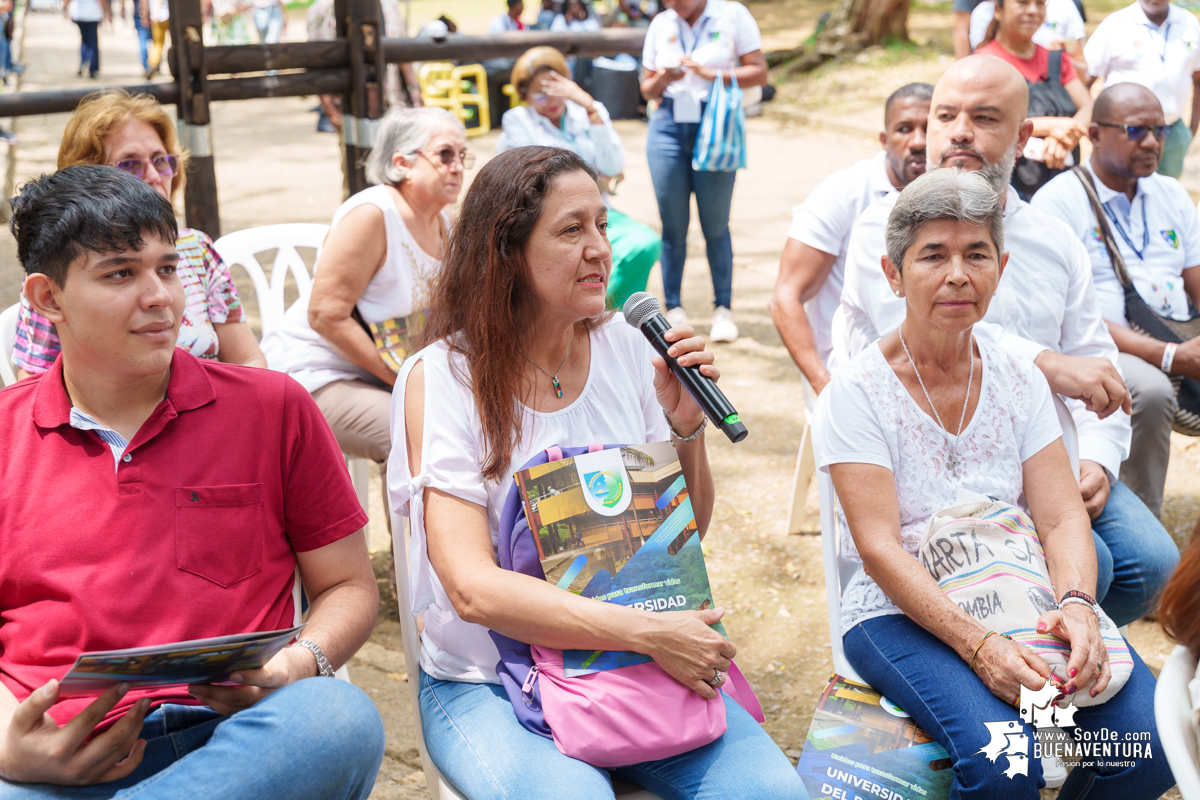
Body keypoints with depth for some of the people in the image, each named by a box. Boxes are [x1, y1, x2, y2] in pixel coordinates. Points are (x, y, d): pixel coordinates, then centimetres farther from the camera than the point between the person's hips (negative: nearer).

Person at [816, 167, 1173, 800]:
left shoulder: (1019, 380, 7)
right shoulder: (857, 391, -8)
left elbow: (1062, 516, 1)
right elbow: (880, 548, -15)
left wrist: (1076, 606, -21)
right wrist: (978, 644, -28)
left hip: (1026, 599, 5)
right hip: (902, 613, -4)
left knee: (1152, 738, -17)